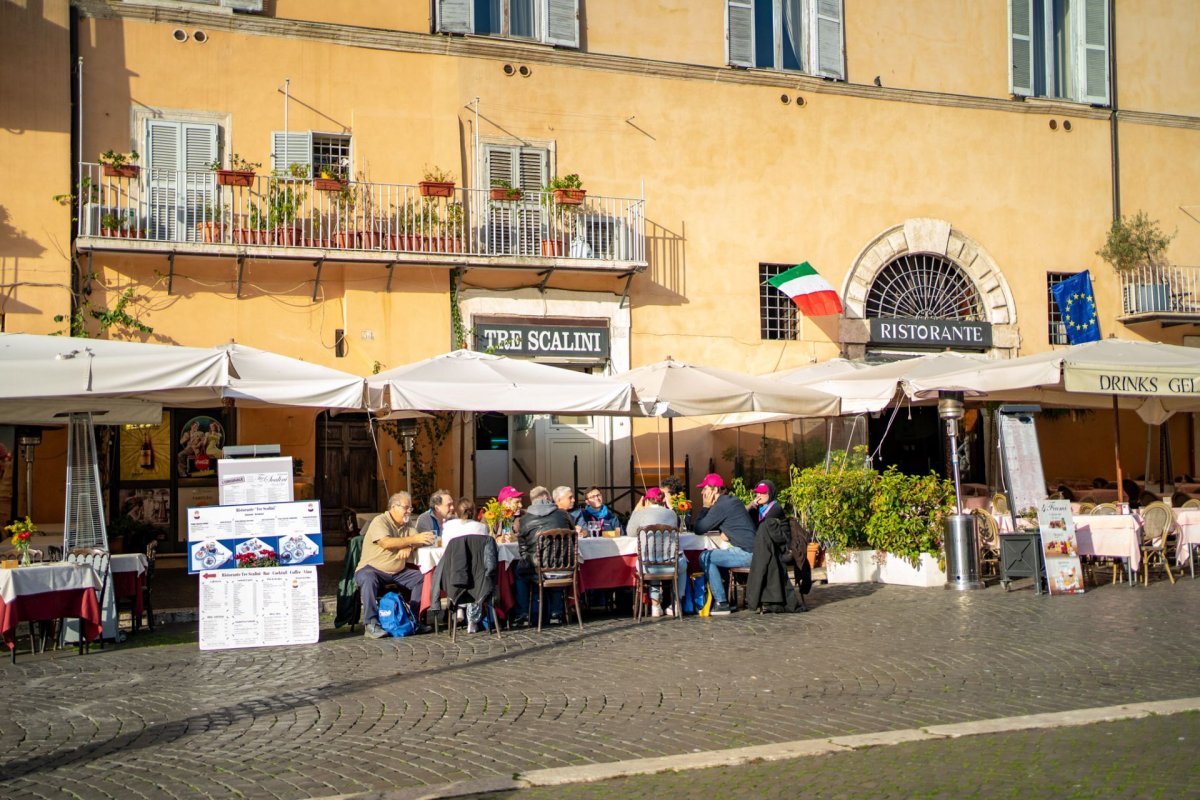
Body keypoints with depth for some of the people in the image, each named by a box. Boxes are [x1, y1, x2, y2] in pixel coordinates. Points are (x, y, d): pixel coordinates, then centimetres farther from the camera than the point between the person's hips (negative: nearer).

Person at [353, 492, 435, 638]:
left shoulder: (407, 526, 13)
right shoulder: (380, 521, -11)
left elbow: (420, 542, 1)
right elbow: (386, 543, -28)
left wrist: (408, 547, -23)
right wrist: (412, 540, -32)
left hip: (398, 572, 7)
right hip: (373, 569, -7)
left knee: (422, 578, -11)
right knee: (368, 579, -38)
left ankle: (413, 619, 0)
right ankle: (371, 625, -36)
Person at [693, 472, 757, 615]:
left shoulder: (721, 505, -13)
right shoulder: (730, 500, 18)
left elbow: (699, 529, -10)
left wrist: (706, 507, 0)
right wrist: (724, 532, 2)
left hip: (746, 553, -10)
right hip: (750, 551, 10)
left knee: (705, 557, -9)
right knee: (711, 555, 21)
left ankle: (721, 603, -9)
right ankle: (720, 598, 20)